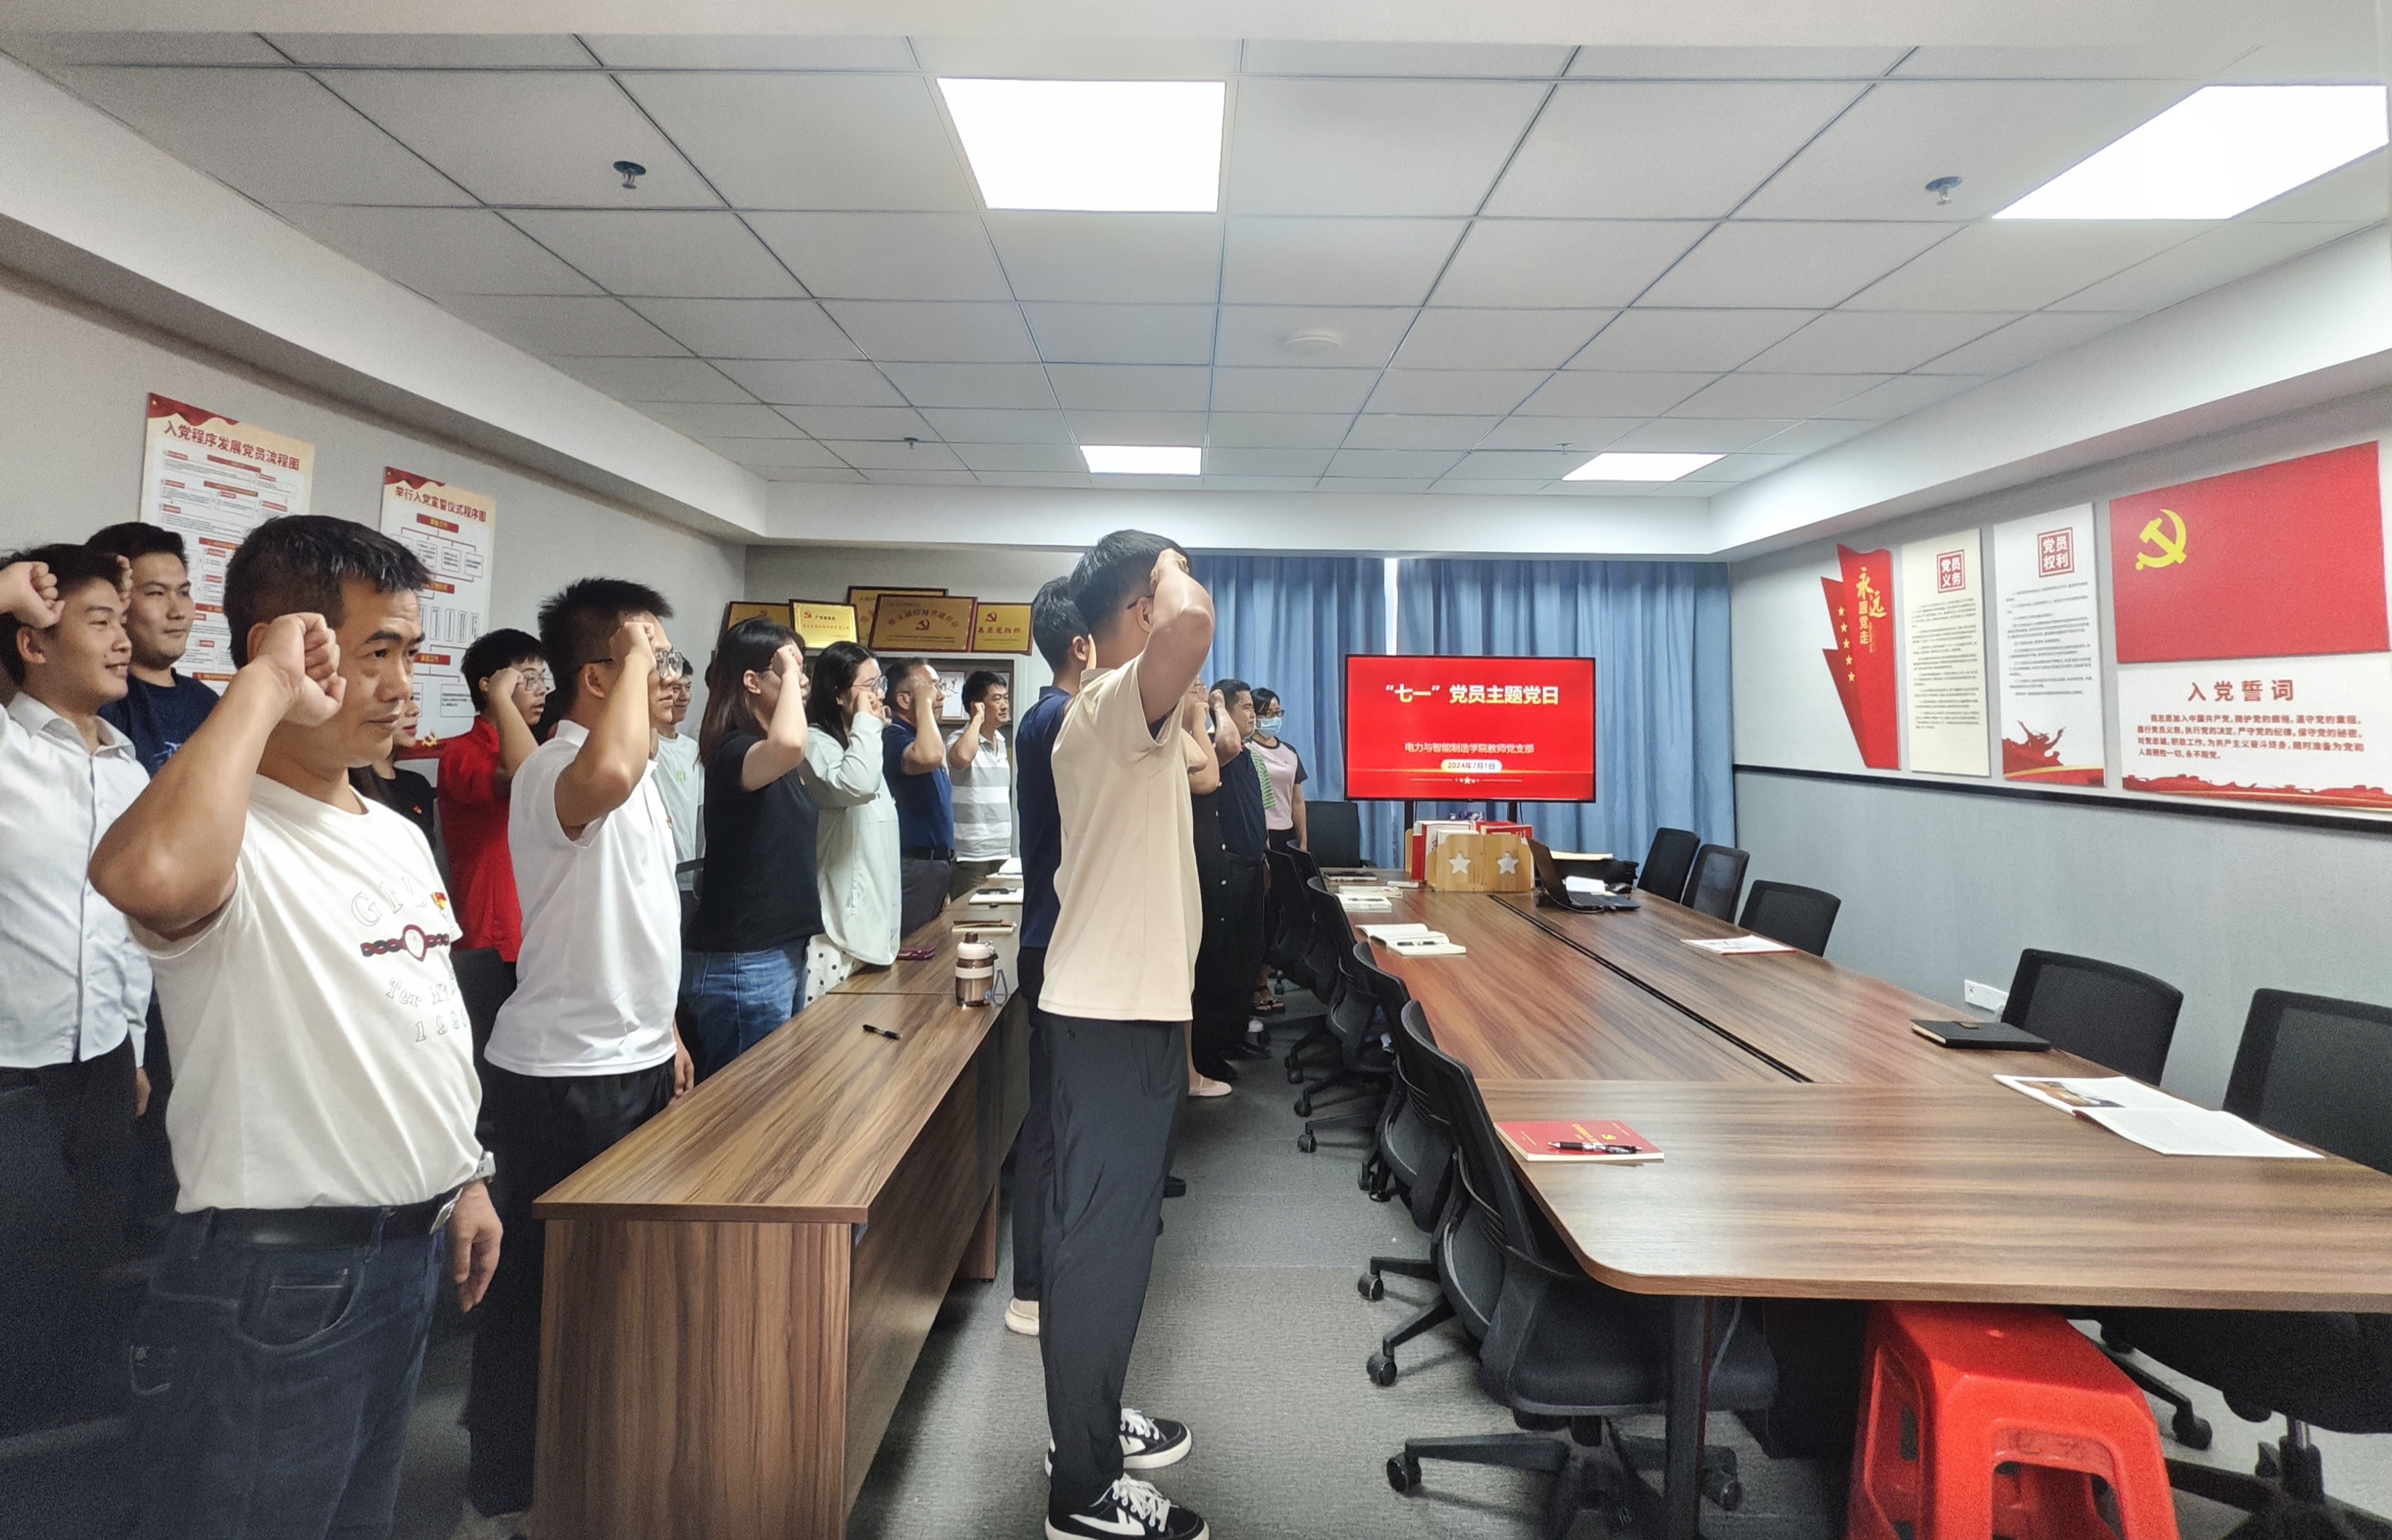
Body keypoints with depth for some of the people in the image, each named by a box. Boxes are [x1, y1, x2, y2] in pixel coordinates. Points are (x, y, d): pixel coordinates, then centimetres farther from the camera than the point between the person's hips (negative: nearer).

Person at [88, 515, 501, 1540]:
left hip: (412, 1250, 8)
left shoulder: (397, 835, 8)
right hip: (279, 1269, -8)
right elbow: (149, 877, -46)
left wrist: (466, 1178, 18)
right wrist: (264, 688, -34)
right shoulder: (231, 833, -20)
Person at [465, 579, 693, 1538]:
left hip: (635, 1064, 9)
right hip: (563, 1076, -9)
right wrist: (634, 656, -32)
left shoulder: (634, 773, 11)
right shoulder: (556, 770, -20)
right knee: (541, 1289, 6)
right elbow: (607, 775, -48)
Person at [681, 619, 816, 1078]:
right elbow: (787, 745, -40)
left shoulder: (771, 759, 12)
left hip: (782, 953, 10)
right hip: (744, 964, -9)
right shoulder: (735, 750, -17)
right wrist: (787, 675, -25)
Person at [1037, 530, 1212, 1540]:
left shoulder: (1097, 710, 15)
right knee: (1103, 1235, -1)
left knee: (1109, 1226, 19)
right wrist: (1172, 574, -20)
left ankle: (1090, 1423, 35)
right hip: (1117, 1011, -11)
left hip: (1116, 1000, 11)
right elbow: (1194, 625, -37)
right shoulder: (1118, 701, -19)